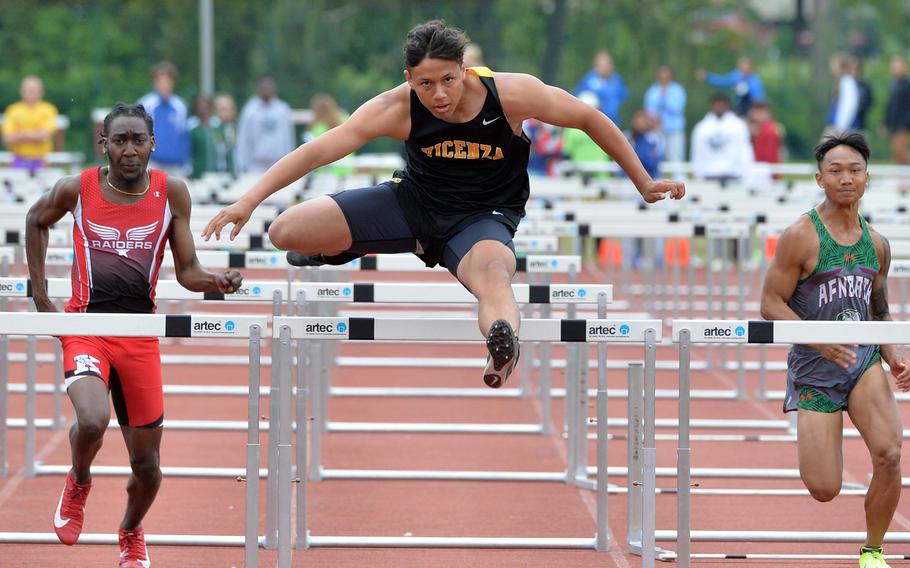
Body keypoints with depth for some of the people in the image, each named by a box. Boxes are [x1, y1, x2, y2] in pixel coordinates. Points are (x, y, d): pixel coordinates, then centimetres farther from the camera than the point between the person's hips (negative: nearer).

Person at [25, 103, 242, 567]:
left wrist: (215, 281, -18)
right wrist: (39, 290, 14)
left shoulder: (171, 193, 0)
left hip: (140, 334, 2)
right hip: (86, 329, -2)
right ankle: (78, 484, 5)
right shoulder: (78, 190, -2)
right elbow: (36, 220, 19)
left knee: (147, 465, 7)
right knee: (92, 421, -31)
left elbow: (186, 271, 4)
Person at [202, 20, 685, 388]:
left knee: (492, 273, -41)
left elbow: (589, 119, -7)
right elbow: (318, 151, -18)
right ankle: (346, 250, 26)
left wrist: (644, 183, 0)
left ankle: (504, 344, -72)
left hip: (484, 216, -3)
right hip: (415, 201, 3)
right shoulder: (396, 109, -20)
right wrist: (249, 201, -25)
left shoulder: (511, 94, -22)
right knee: (285, 232, -8)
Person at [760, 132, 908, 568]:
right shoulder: (801, 237, -10)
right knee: (824, 491, -6)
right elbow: (771, 304, -10)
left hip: (864, 360, 4)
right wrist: (820, 340, -23)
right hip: (814, 368, -4)